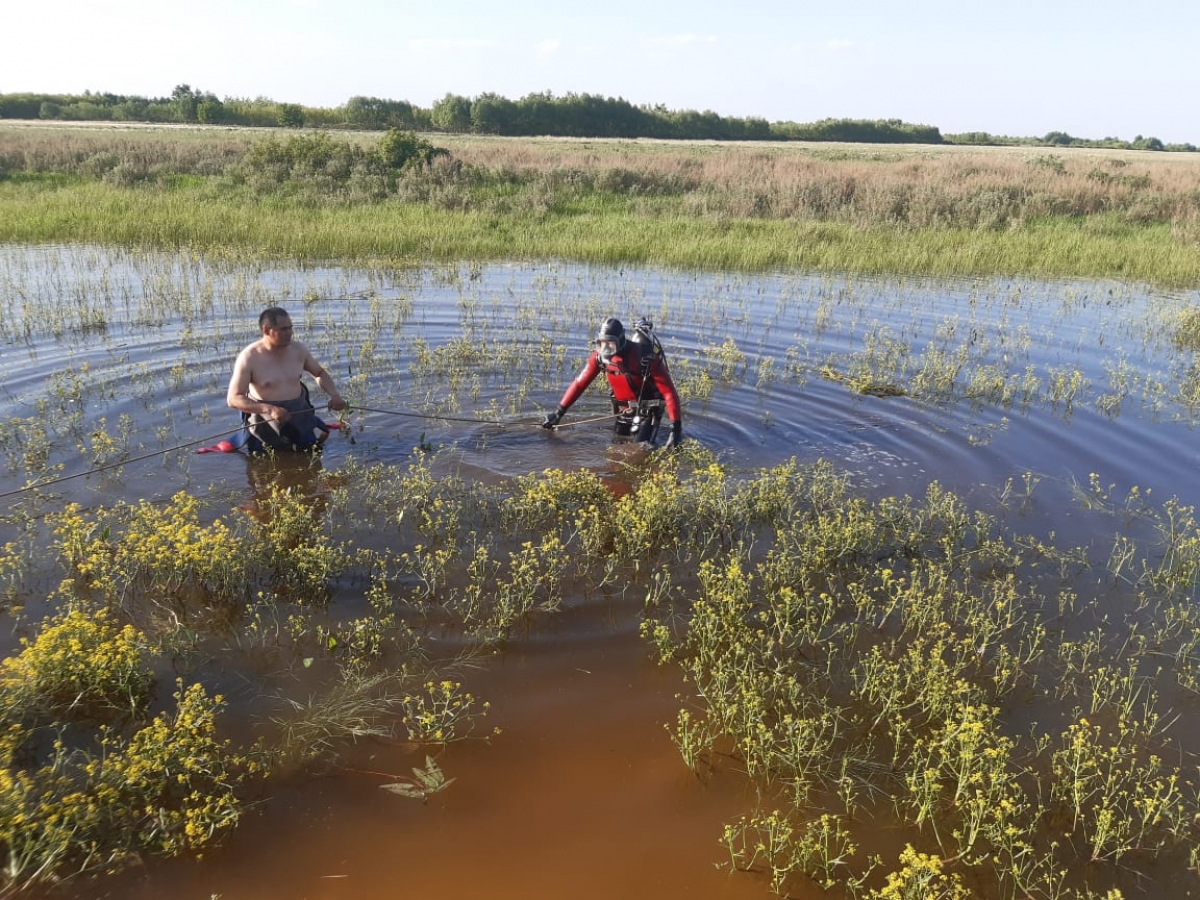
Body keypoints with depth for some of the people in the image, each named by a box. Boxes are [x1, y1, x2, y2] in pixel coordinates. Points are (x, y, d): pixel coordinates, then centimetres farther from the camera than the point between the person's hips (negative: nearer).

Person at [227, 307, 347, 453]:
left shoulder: (298, 349, -1)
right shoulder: (249, 357, -15)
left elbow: (320, 373, 17)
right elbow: (233, 399, -19)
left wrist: (334, 395, -3)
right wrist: (270, 409, -32)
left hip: (299, 417, 4)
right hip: (265, 422, -4)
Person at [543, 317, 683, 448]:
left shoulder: (645, 357, -31)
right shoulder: (600, 356, -16)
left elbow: (669, 391, -29)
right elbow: (580, 383, -6)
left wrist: (676, 427, -34)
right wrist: (559, 412, -7)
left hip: (648, 409, -5)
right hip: (624, 408, 5)